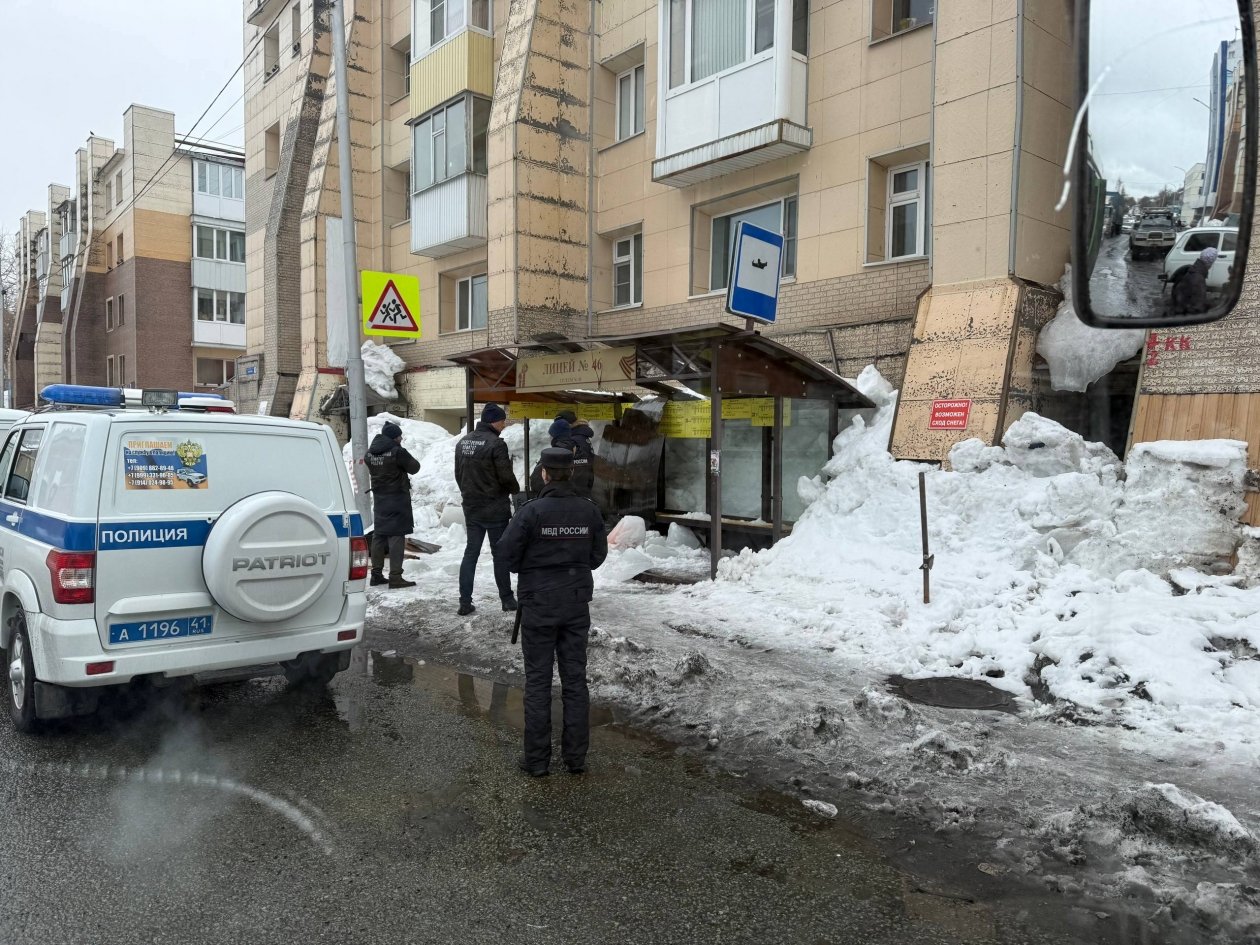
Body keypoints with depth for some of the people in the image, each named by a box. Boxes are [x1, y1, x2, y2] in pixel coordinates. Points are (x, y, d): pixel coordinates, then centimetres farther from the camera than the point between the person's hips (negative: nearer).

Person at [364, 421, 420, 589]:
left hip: (379, 498, 7)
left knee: (378, 534, 14)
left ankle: (376, 573, 19)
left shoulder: (370, 453, 5)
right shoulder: (397, 452, -16)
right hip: (397, 498, -7)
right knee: (396, 536, -6)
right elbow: (414, 468, -9)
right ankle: (395, 577, -8)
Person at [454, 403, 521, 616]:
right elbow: (506, 477, -15)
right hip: (495, 509, -6)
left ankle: (465, 602, 8)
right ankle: (507, 599, 14)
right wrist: (516, 491, 4)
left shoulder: (462, 443, 6)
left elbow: (458, 475, 12)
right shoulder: (496, 444, -17)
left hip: (471, 508, 6)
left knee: (471, 552, 10)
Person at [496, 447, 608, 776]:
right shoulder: (588, 510, -4)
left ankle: (537, 759, 14)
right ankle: (575, 756, 19)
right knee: (575, 680, 11)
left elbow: (505, 553, -12)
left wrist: (528, 567, 7)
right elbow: (598, 555, 4)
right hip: (577, 604, 3)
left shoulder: (532, 511, -15)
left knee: (538, 682, 7)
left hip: (539, 604, -3)